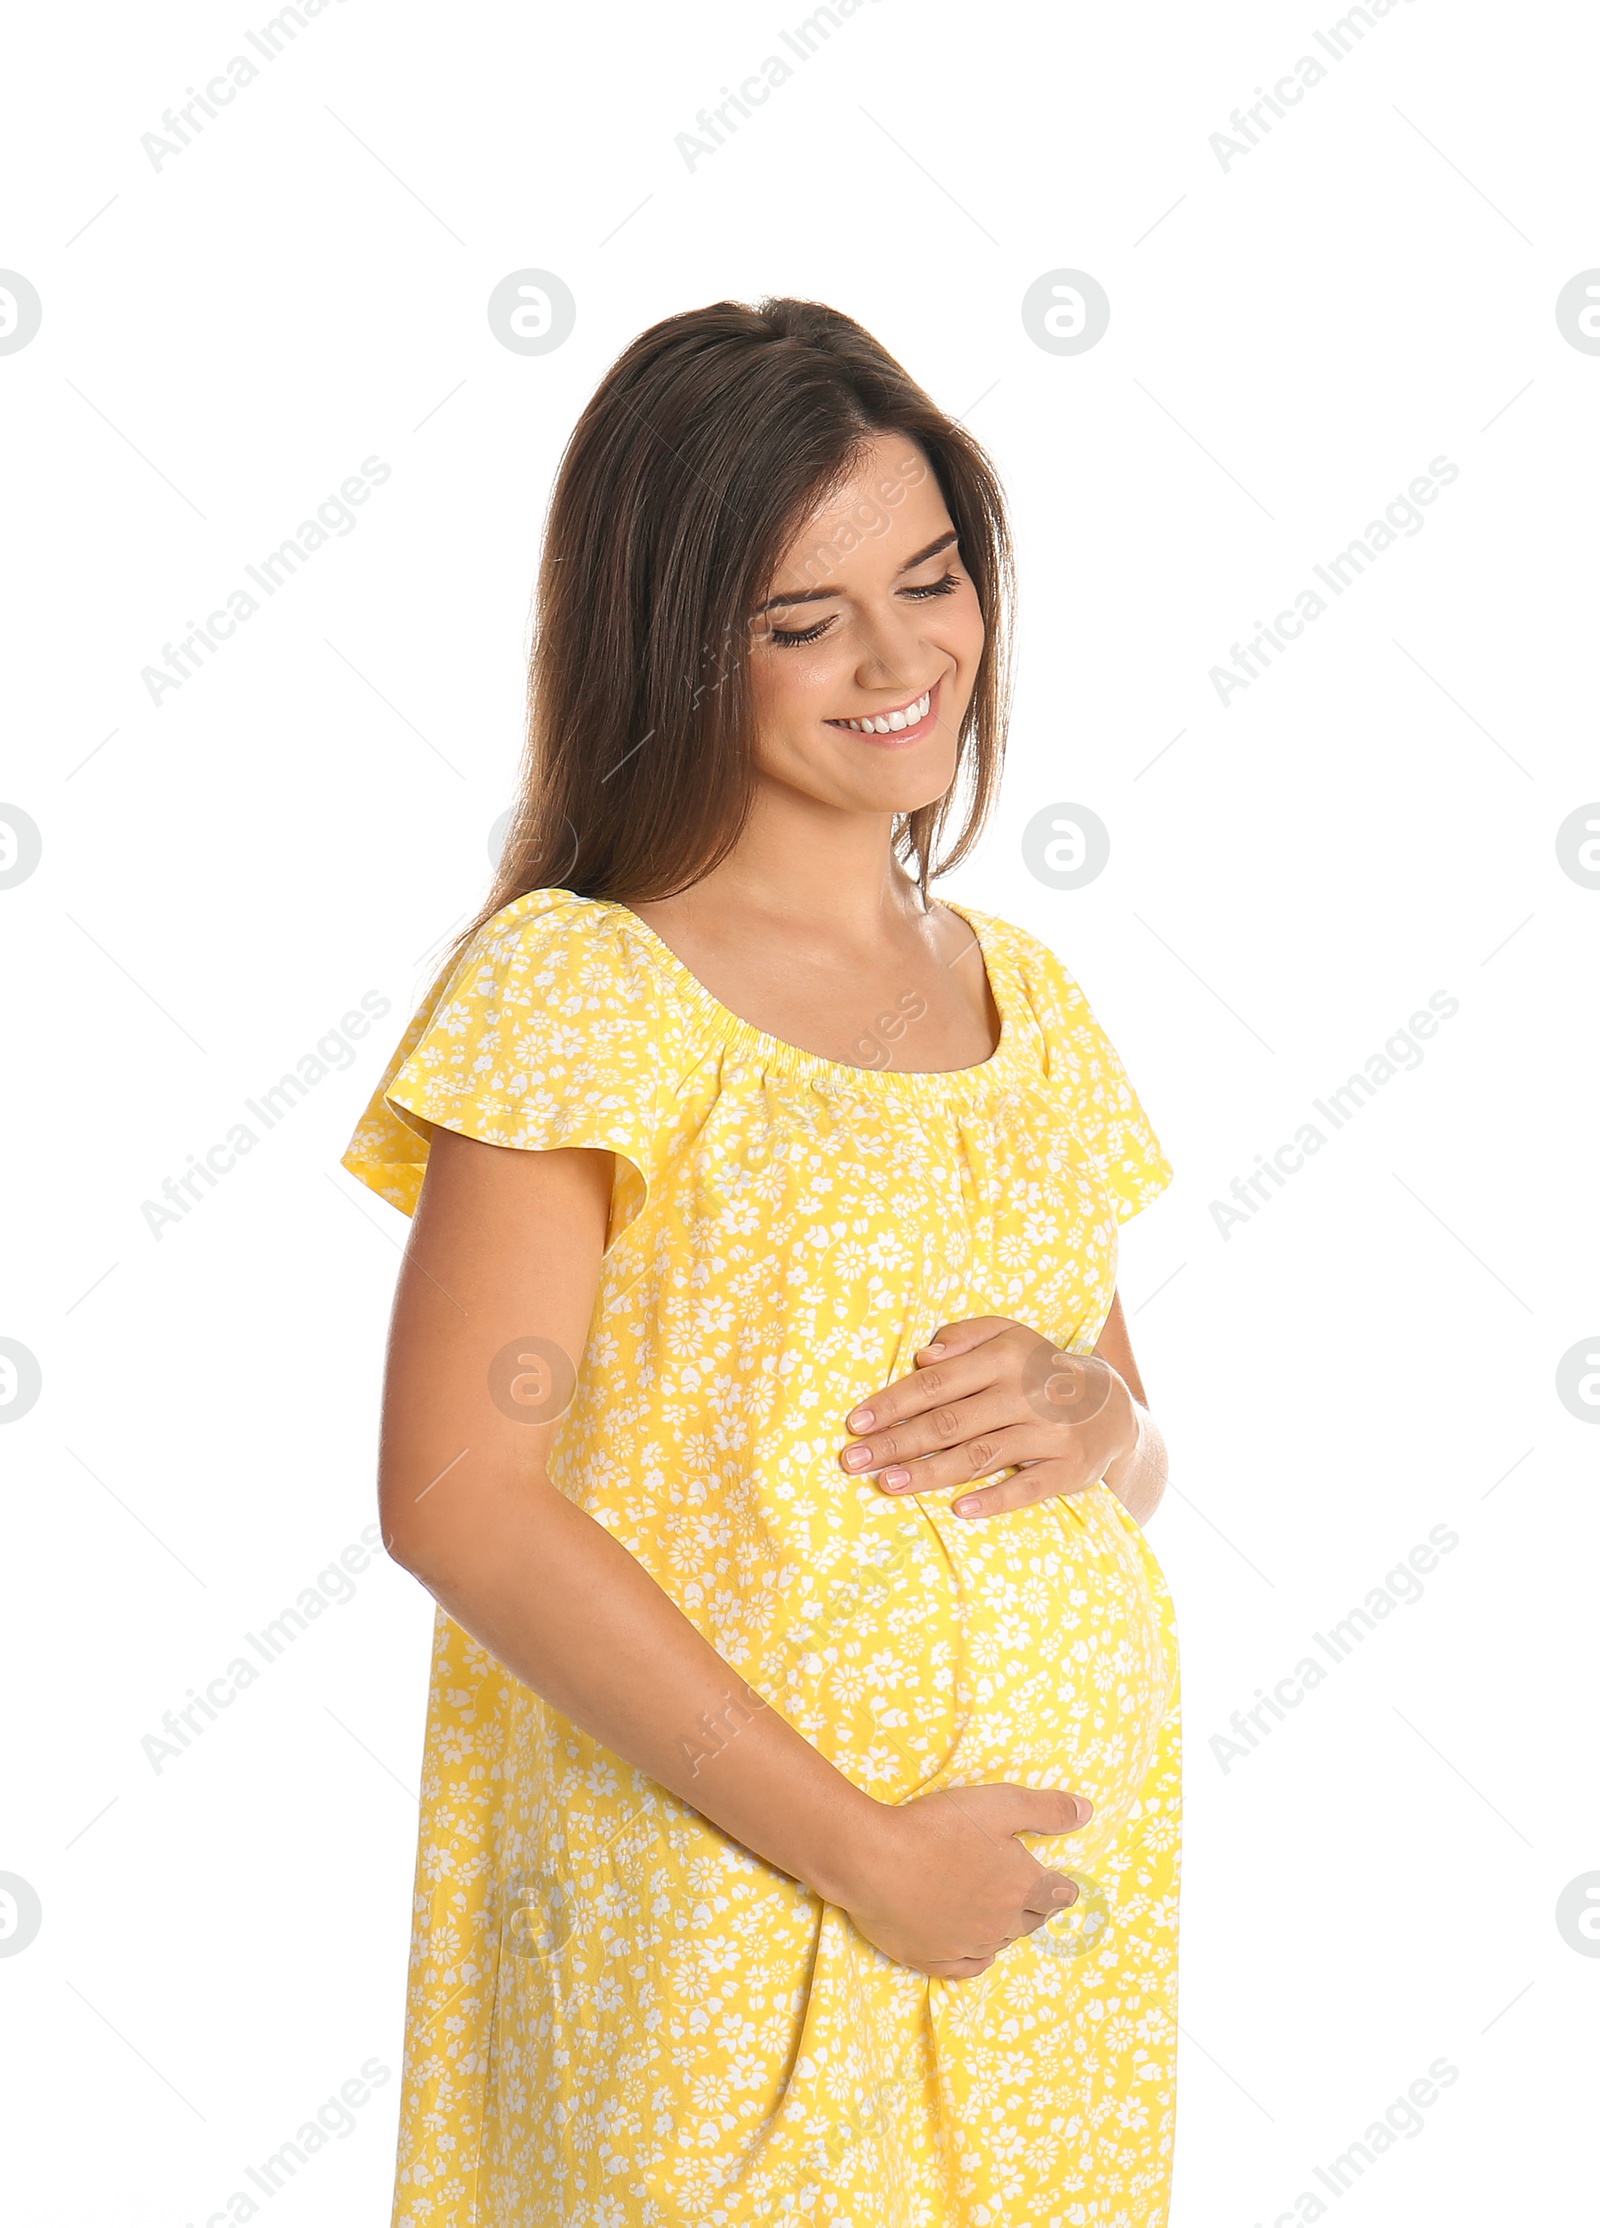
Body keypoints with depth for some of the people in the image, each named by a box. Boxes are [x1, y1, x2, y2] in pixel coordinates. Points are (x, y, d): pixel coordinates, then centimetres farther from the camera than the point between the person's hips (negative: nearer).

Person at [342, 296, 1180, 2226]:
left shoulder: (1026, 1000, 8)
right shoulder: (577, 985, -11)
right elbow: (458, 1491, -17)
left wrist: (1090, 1418, -8)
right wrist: (854, 1846, -18)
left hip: (1061, 1891, 6)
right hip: (717, 1902, -5)